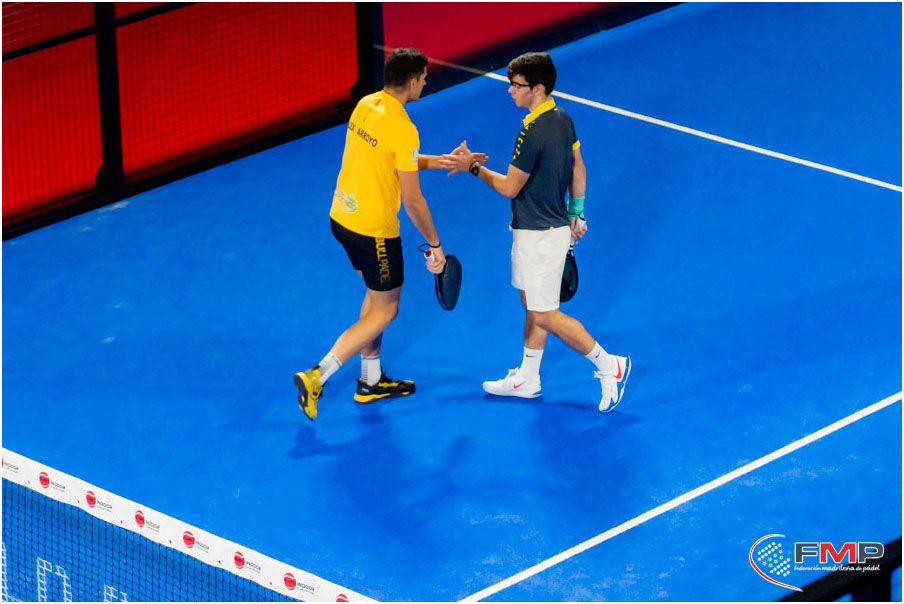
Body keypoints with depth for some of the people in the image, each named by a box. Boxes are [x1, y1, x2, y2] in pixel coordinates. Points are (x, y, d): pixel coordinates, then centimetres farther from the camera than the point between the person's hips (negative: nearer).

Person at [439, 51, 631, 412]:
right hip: (550, 227, 10)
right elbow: (578, 169, 13)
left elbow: (510, 187, -19)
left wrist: (473, 167, -8)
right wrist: (576, 214, 22)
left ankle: (609, 366, 5)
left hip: (540, 235, -10)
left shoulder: (533, 133, -26)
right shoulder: (562, 120, 2)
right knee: (531, 304, 19)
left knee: (545, 315, -1)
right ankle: (527, 380, 29)